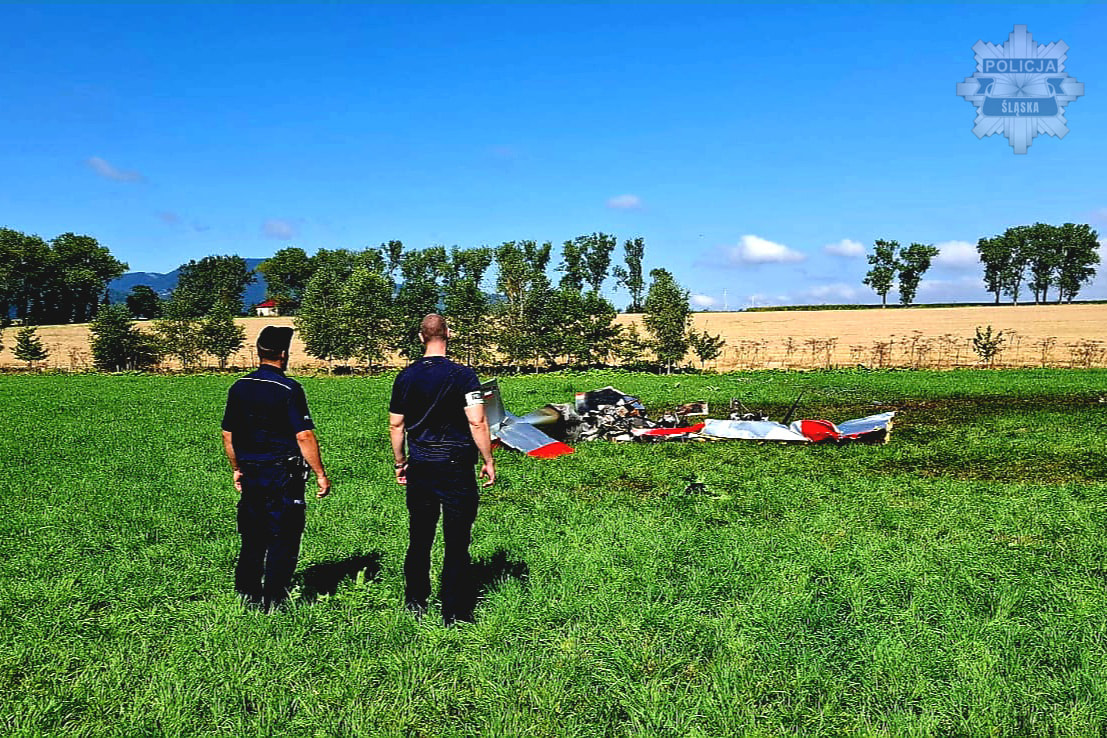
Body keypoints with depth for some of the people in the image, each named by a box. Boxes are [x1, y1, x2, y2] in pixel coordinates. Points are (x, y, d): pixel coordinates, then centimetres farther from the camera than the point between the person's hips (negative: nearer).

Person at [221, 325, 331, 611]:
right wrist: (321, 474, -10)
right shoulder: (288, 389, -13)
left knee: (252, 537, 16)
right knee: (283, 540, 4)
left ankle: (248, 594, 23)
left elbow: (228, 435, 12)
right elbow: (304, 437, -17)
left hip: (250, 474, 6)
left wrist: (237, 469, 23)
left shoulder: (239, 387, 5)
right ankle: (274, 601, 7)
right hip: (283, 475, -6)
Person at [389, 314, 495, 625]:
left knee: (419, 540, 15)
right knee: (456, 543, 4)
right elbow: (477, 422, -15)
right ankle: (454, 613, 9)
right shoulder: (462, 375, -10)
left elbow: (396, 424, 9)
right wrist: (488, 461, -6)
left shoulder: (406, 377, 4)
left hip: (419, 468, 4)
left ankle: (415, 605, 26)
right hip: (456, 467, -4)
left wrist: (400, 462, 21)